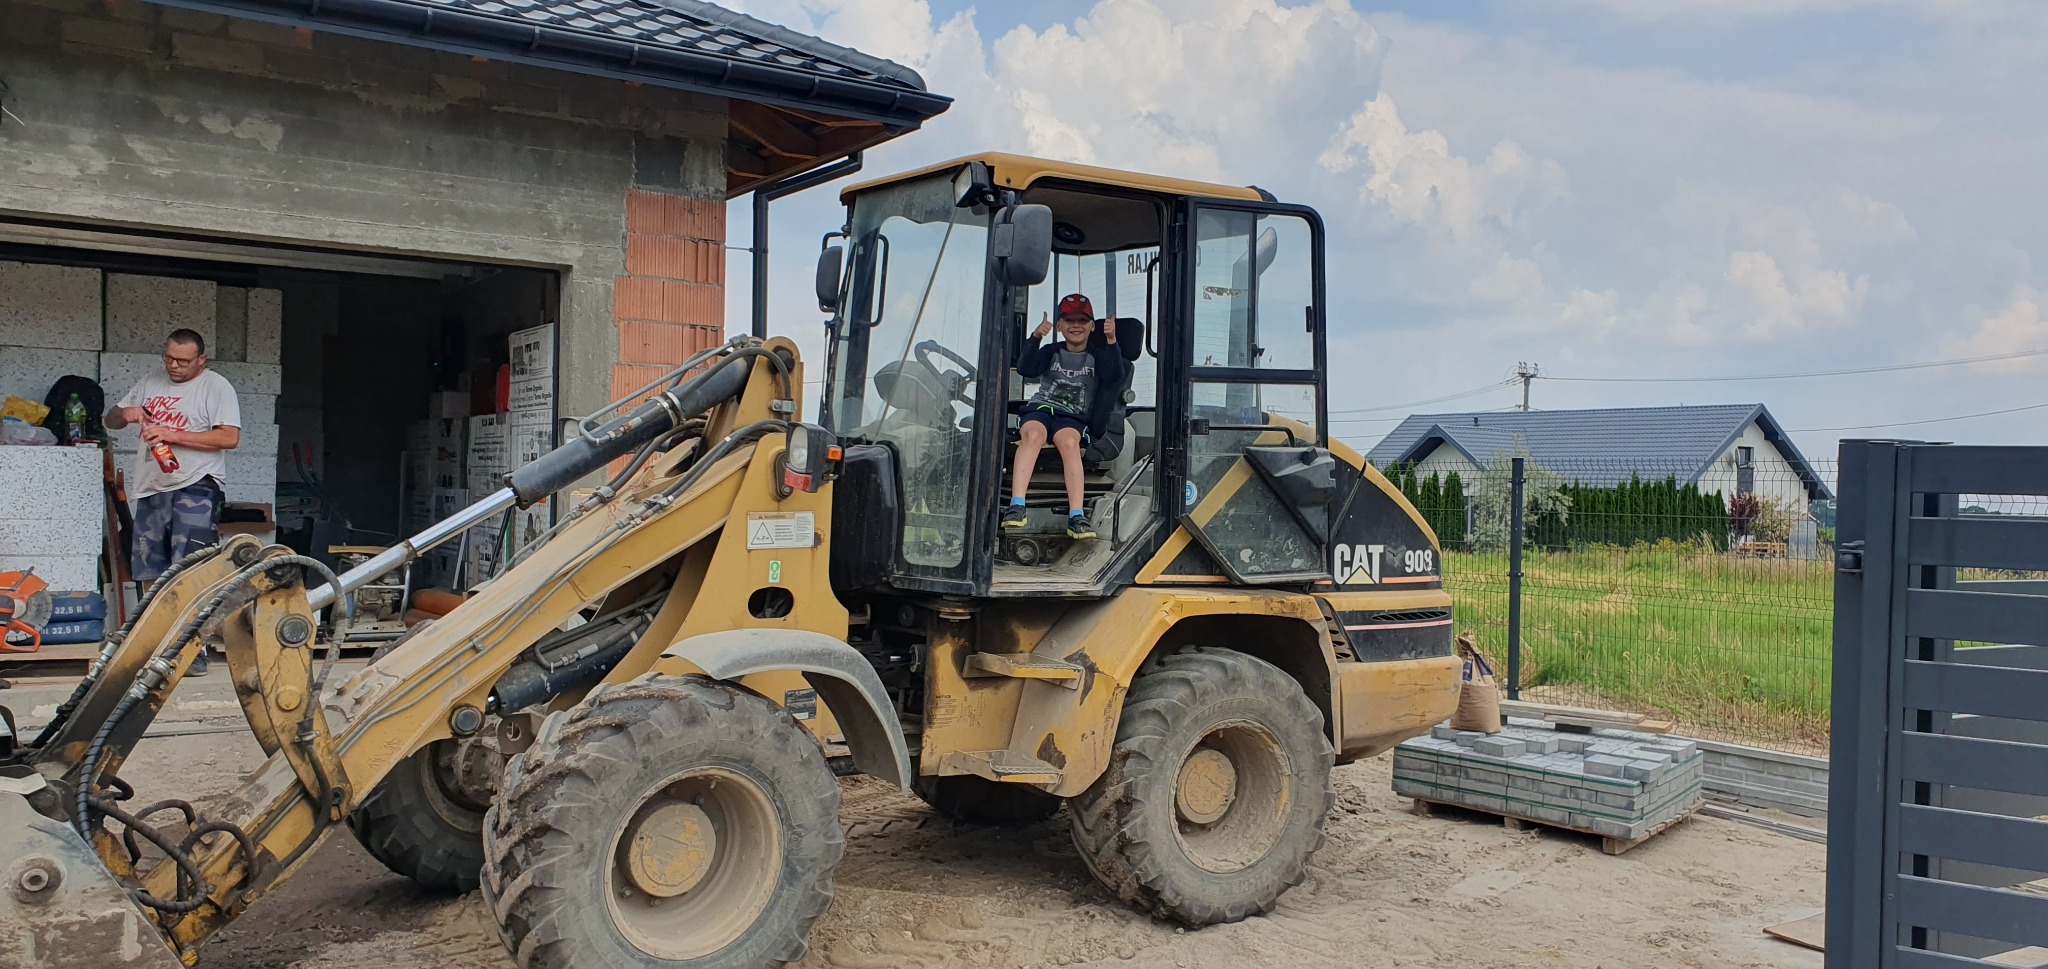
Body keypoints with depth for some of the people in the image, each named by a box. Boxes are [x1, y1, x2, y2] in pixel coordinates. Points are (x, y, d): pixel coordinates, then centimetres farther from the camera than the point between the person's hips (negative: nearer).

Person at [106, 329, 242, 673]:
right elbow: (111, 419, 26)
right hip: (151, 490, 7)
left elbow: (229, 437, -14)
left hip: (195, 489, -7)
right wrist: (124, 413, 1)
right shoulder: (149, 384, 18)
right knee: (152, 575, 10)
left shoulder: (217, 387, -2)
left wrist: (171, 435, -16)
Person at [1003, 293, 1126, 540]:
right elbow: (1025, 370, -3)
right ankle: (1016, 506, -46)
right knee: (1033, 435, -35)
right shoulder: (1052, 352, 15)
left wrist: (1111, 342, -18)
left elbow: (1115, 377, -7)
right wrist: (1036, 338, -17)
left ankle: (1077, 517, -46)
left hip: (1073, 418, -1)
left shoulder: (1097, 356, 14)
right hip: (1040, 409, 1)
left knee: (1069, 441, -36)